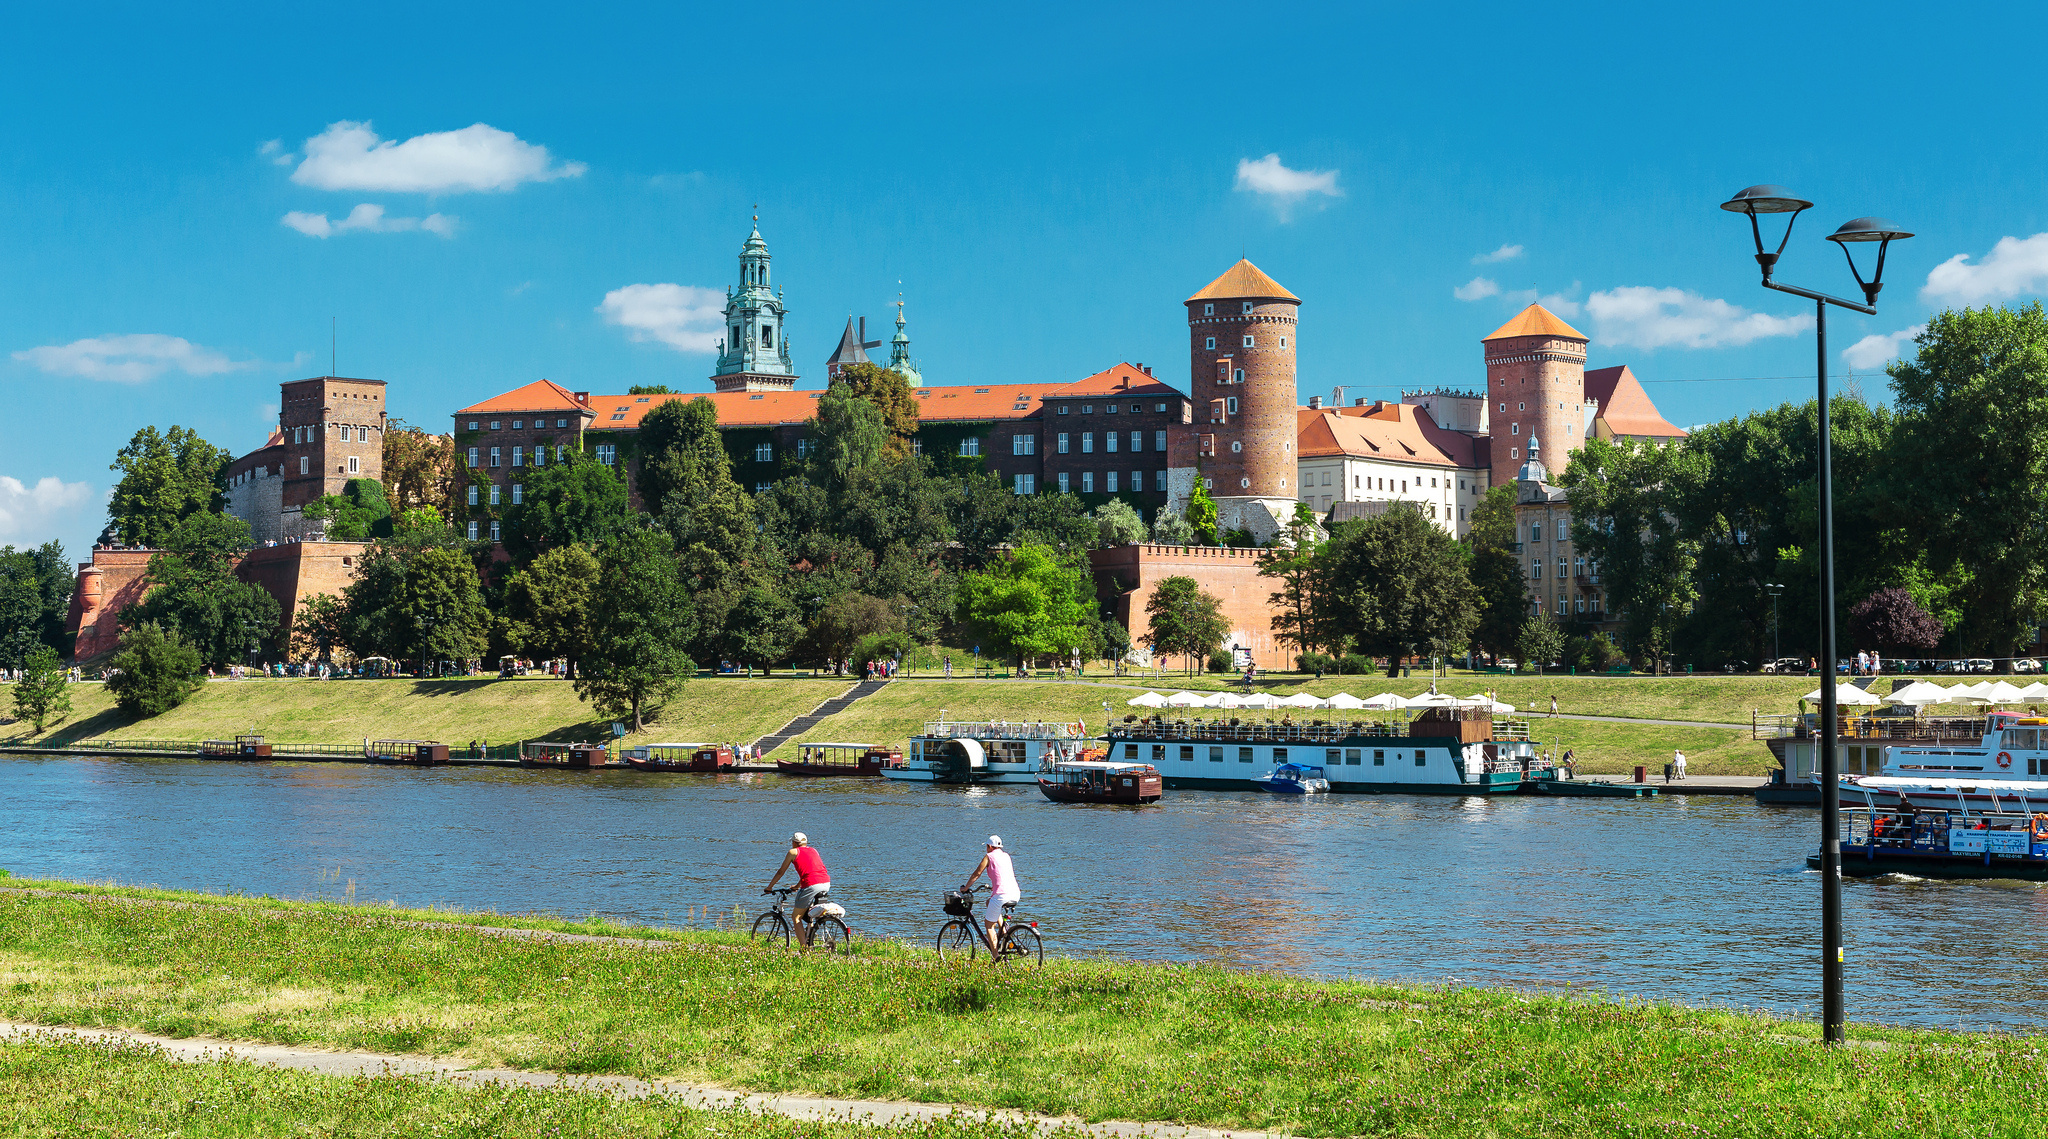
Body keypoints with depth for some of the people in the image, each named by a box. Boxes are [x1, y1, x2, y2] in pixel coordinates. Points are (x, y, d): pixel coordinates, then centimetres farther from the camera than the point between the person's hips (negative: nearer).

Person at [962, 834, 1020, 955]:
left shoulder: (989, 856, 4)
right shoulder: (1006, 855, 22)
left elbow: (977, 874, 3)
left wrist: (965, 888, 15)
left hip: (1001, 894, -7)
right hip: (1015, 895, 7)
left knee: (988, 924, 6)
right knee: (989, 902, 34)